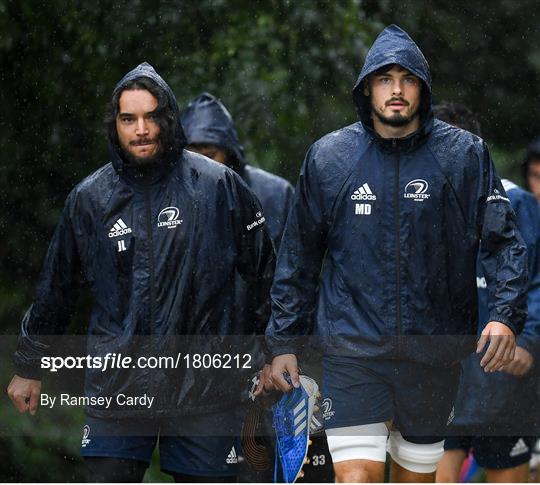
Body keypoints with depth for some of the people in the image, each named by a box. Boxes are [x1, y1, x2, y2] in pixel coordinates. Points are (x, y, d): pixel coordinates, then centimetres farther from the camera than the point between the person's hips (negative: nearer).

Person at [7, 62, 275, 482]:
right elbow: (55, 289, 19)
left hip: (203, 384, -1)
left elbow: (264, 272, 8)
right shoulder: (90, 198, 7)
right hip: (116, 384, 1)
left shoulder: (217, 185, 0)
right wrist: (30, 368, 24)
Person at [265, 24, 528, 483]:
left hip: (434, 354, 1)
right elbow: (299, 256, 10)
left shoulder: (464, 155, 0)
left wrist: (506, 316, -16)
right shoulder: (328, 157, 3)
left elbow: (503, 241, -1)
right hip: (352, 349, -1)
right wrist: (284, 341, 8)